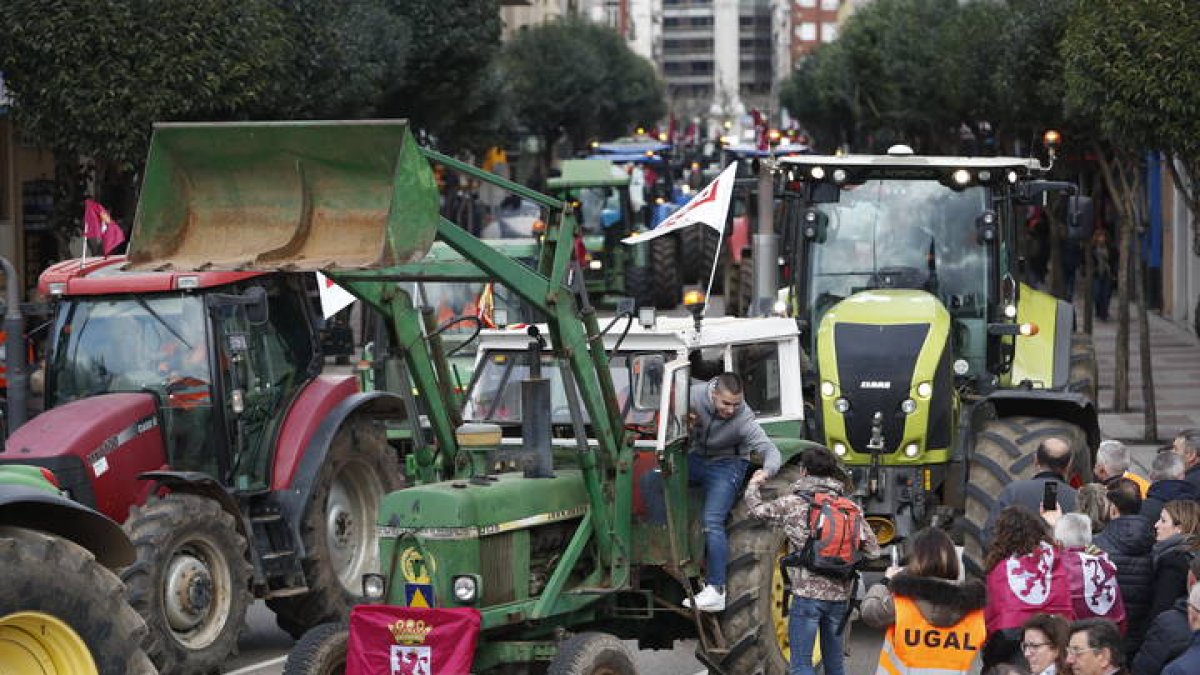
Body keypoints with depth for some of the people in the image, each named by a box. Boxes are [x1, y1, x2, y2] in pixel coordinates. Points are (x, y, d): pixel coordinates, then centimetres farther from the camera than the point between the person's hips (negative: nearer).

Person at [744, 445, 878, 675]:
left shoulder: (793, 503, -5)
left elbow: (757, 509, 9)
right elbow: (873, 550, 6)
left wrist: (754, 484, 28)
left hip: (808, 593, -5)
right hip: (841, 595, 5)